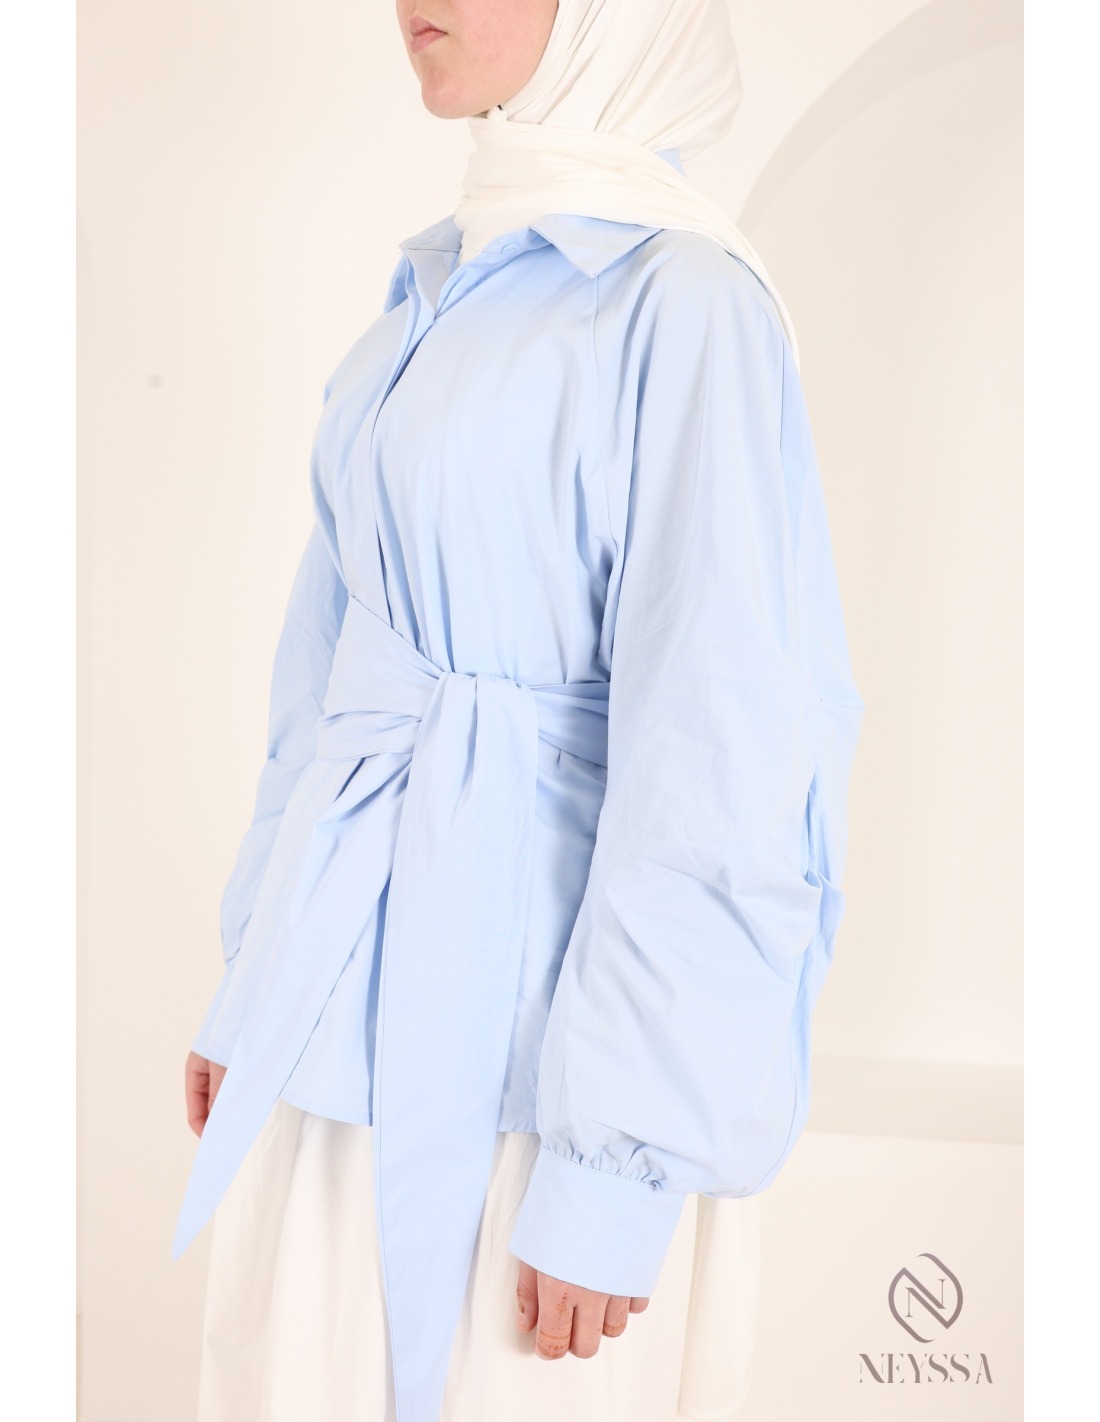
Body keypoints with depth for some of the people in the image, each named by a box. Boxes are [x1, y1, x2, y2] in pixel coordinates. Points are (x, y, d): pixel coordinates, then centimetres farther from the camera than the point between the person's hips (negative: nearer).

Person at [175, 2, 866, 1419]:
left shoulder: (682, 304, -14)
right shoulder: (436, 291, 10)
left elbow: (713, 754, -17)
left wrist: (613, 1171, -16)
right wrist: (254, 977, 16)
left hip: (525, 1006, -7)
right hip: (344, 979, 7)